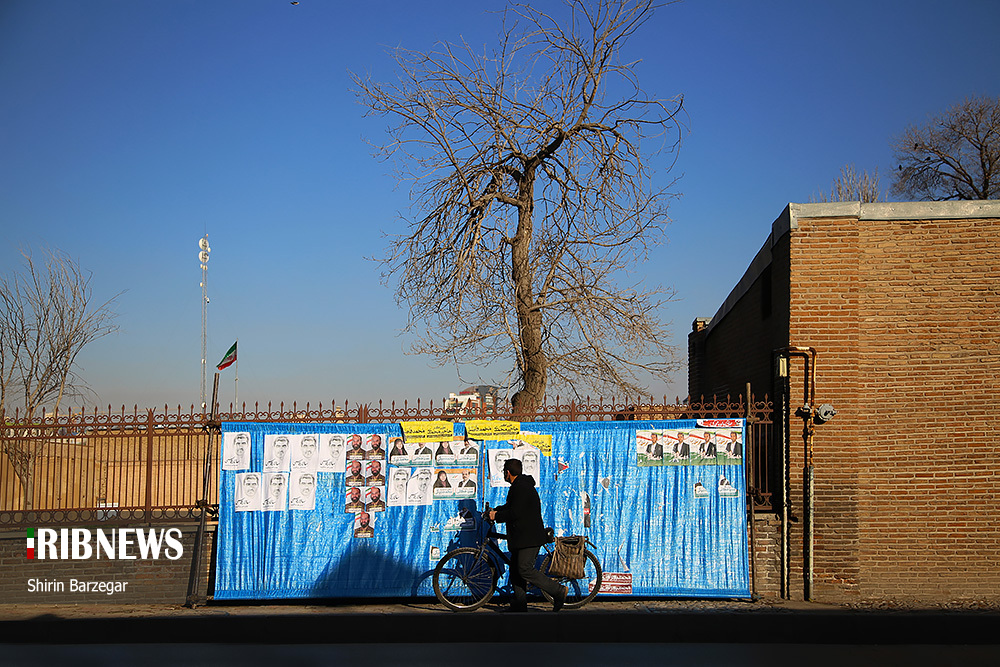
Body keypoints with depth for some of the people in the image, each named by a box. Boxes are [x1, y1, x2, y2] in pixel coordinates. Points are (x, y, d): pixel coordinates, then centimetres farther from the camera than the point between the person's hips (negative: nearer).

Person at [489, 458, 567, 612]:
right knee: (515, 571, 9)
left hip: (529, 538, -11)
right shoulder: (520, 486, 19)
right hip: (522, 538, 11)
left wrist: (497, 516, -9)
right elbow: (510, 506, 30)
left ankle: (558, 591, -9)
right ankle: (519, 607, 12)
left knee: (525, 570, -15)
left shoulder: (521, 487, -16)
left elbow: (515, 513, -23)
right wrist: (495, 511, 15)